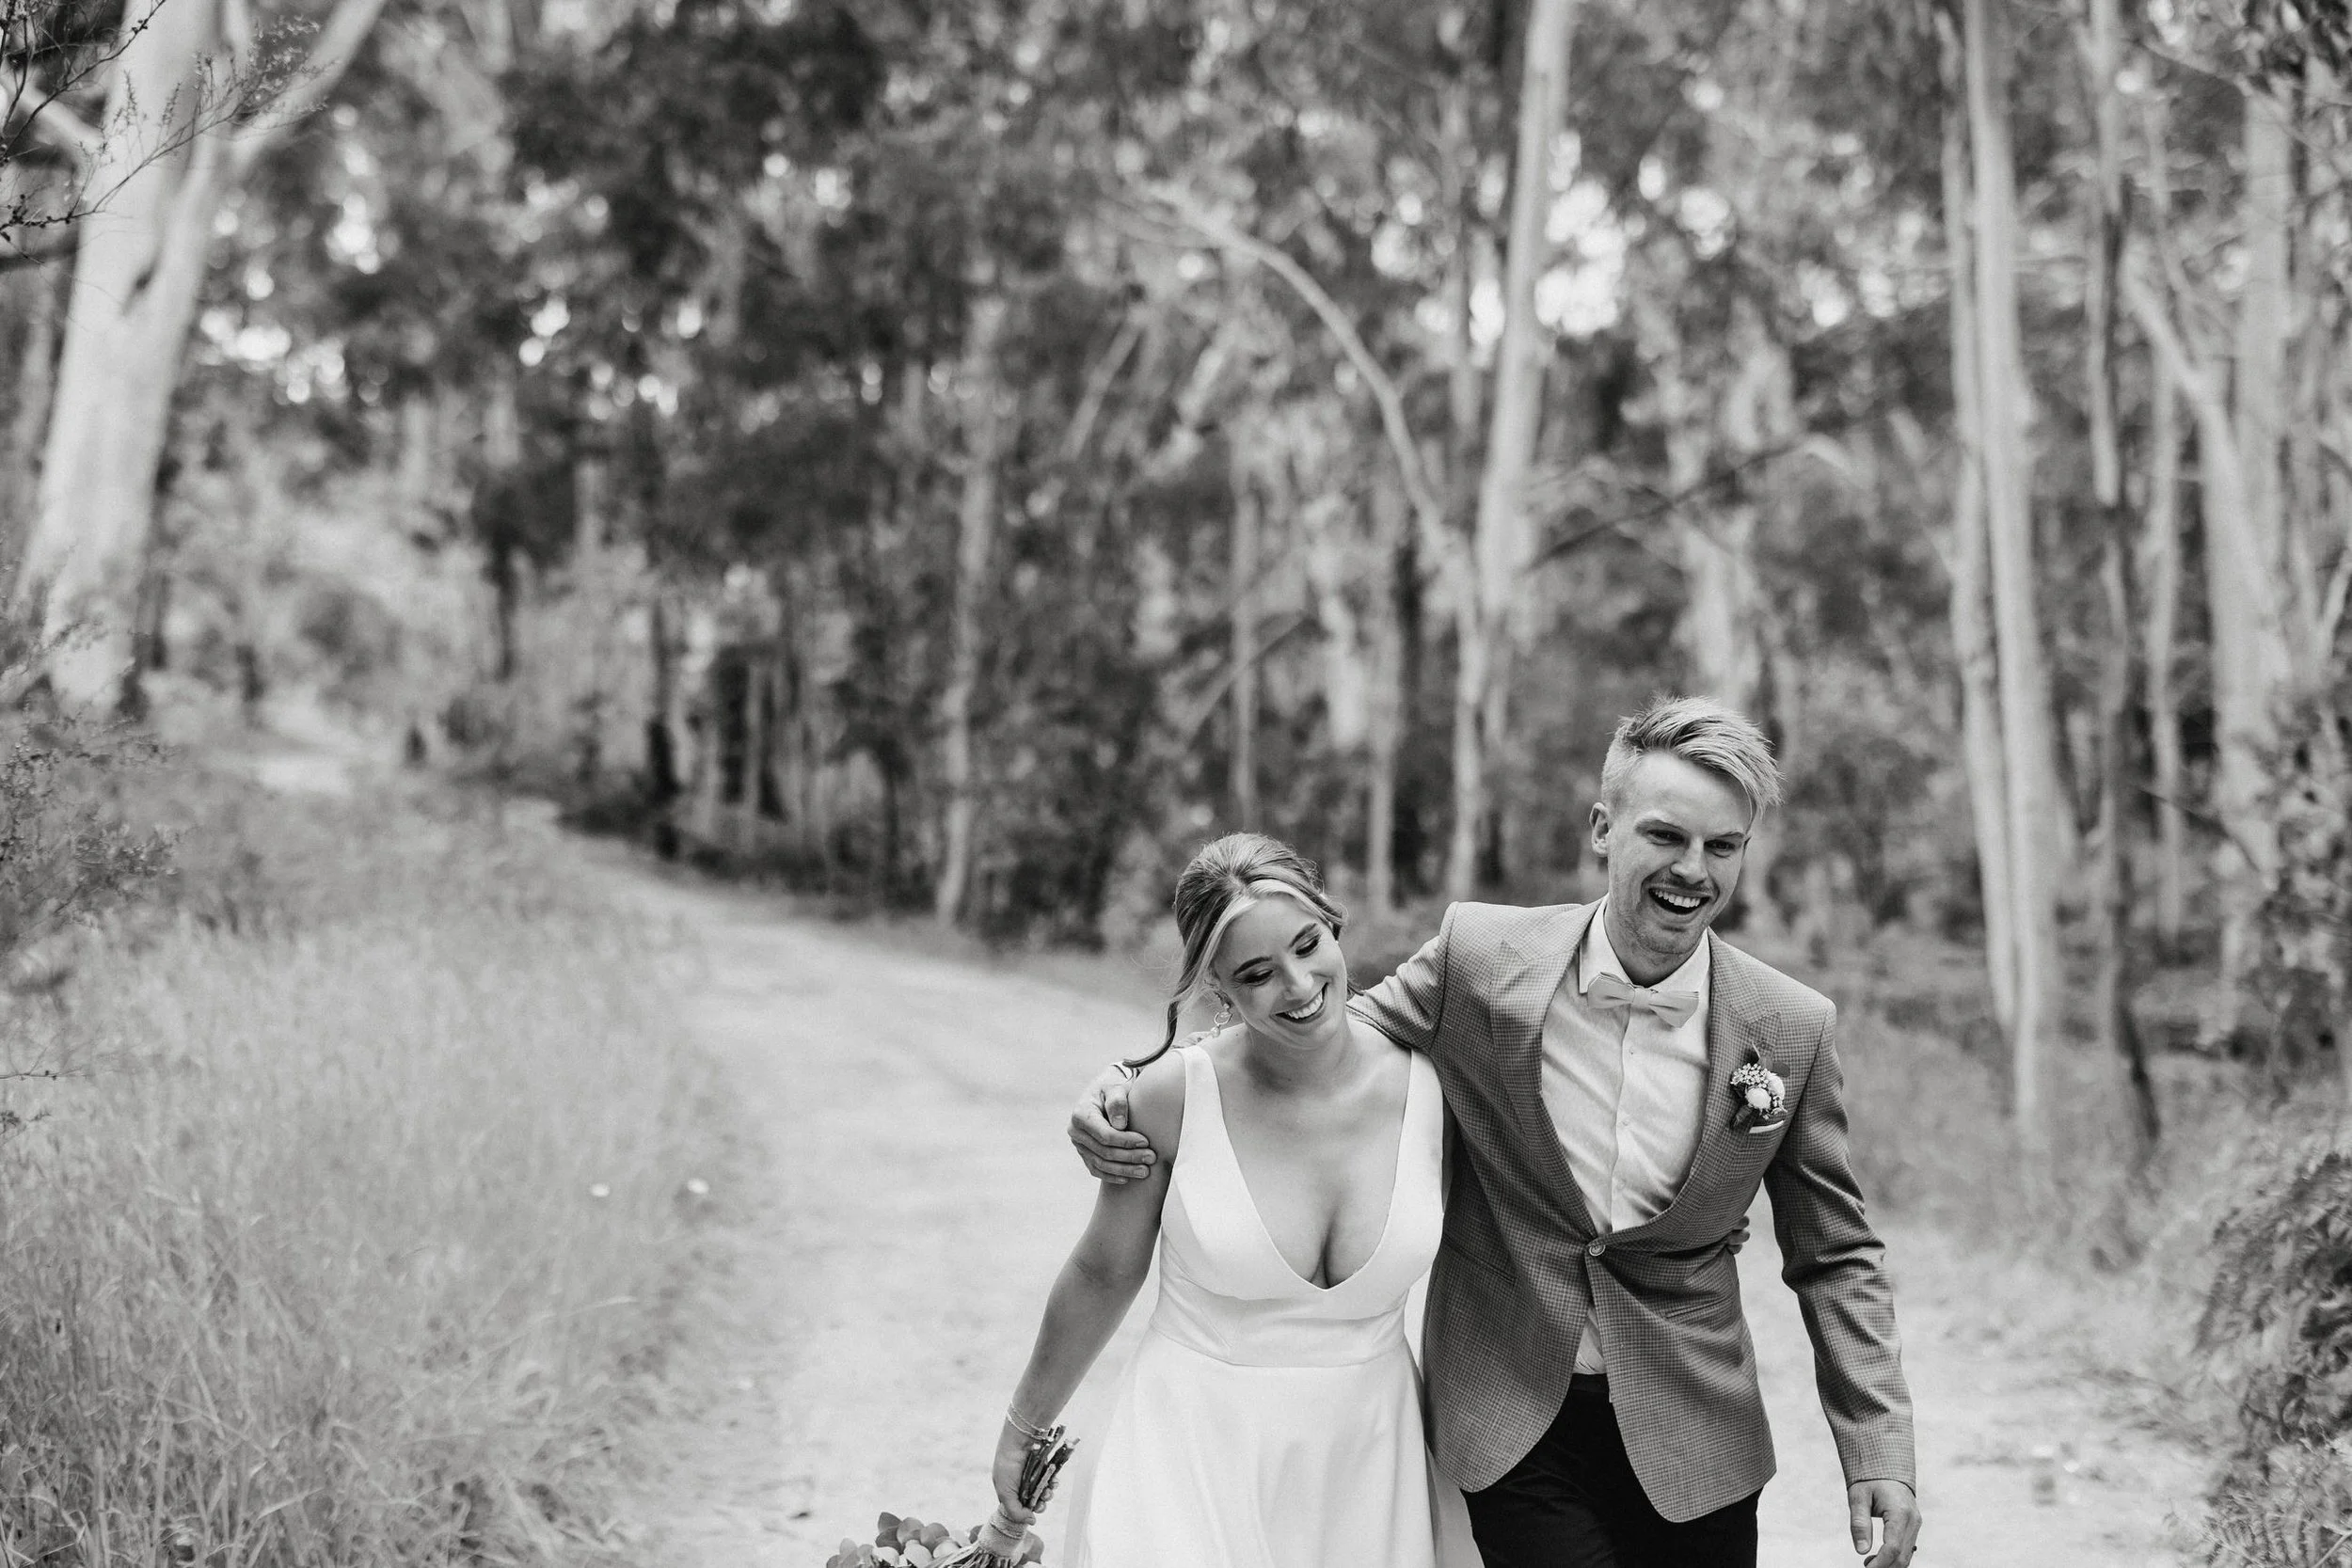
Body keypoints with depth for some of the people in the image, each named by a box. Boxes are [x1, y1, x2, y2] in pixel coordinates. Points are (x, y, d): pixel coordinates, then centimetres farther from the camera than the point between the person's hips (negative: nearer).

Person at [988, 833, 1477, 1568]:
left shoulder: (1431, 1087, -9)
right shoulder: (1173, 1095, -14)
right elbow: (1101, 1274, 2)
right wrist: (1025, 1425, 14)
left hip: (1366, 1459, 2)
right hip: (1195, 1452, -2)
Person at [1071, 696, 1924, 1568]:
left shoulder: (1793, 1031, -5)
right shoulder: (1480, 958, -9)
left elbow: (1835, 1257, 4)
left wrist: (1878, 1455, -2)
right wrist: (1132, 1091, -9)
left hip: (1693, 1438, 2)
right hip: (1515, 1425, -1)